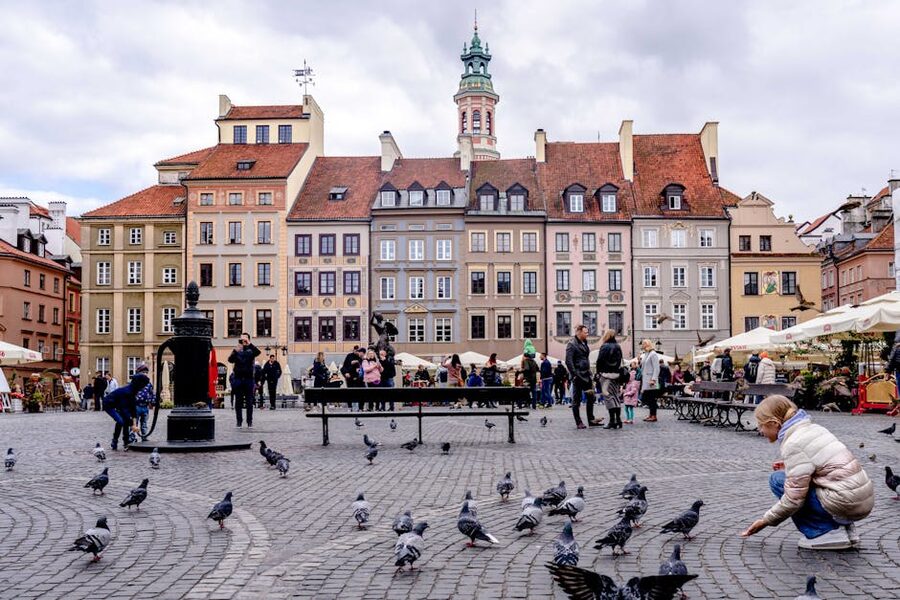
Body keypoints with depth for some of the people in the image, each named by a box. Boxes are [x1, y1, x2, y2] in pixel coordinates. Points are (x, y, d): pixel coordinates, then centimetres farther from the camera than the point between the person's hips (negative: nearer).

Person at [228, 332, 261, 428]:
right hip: (238, 378, 1)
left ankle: (250, 421, 8)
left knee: (249, 401, 2)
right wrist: (235, 351, -21)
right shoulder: (236, 350, 9)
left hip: (248, 378, -1)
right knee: (238, 401, 3)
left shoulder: (251, 350, 5)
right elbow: (230, 360, -6)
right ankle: (239, 421, 8)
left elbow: (258, 352, -17)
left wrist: (249, 344, -24)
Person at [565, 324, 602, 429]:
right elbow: (568, 361, -17)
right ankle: (578, 423, 6)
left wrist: (589, 373, 16)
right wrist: (574, 375, -21)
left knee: (590, 397, 8)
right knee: (576, 400, 1)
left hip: (586, 375, 8)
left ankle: (591, 420, 16)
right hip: (578, 376, -8)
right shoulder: (572, 344, -11)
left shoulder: (584, 343, 15)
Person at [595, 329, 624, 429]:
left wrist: (598, 373, -2)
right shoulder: (618, 347, 10)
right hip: (616, 374, 6)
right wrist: (619, 374, 16)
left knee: (608, 397, -5)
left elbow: (599, 361, -11)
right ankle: (618, 419, 9)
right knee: (616, 396, 11)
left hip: (606, 374, -6)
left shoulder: (604, 347, -9)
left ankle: (612, 420, -9)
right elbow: (620, 362, 13)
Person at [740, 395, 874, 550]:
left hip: (845, 504, -9)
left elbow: (793, 499, -14)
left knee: (777, 479, -3)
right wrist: (790, 468, 14)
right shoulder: (813, 428, 13)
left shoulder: (793, 444, -13)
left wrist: (766, 521, -2)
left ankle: (825, 533, -3)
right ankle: (840, 526, 13)